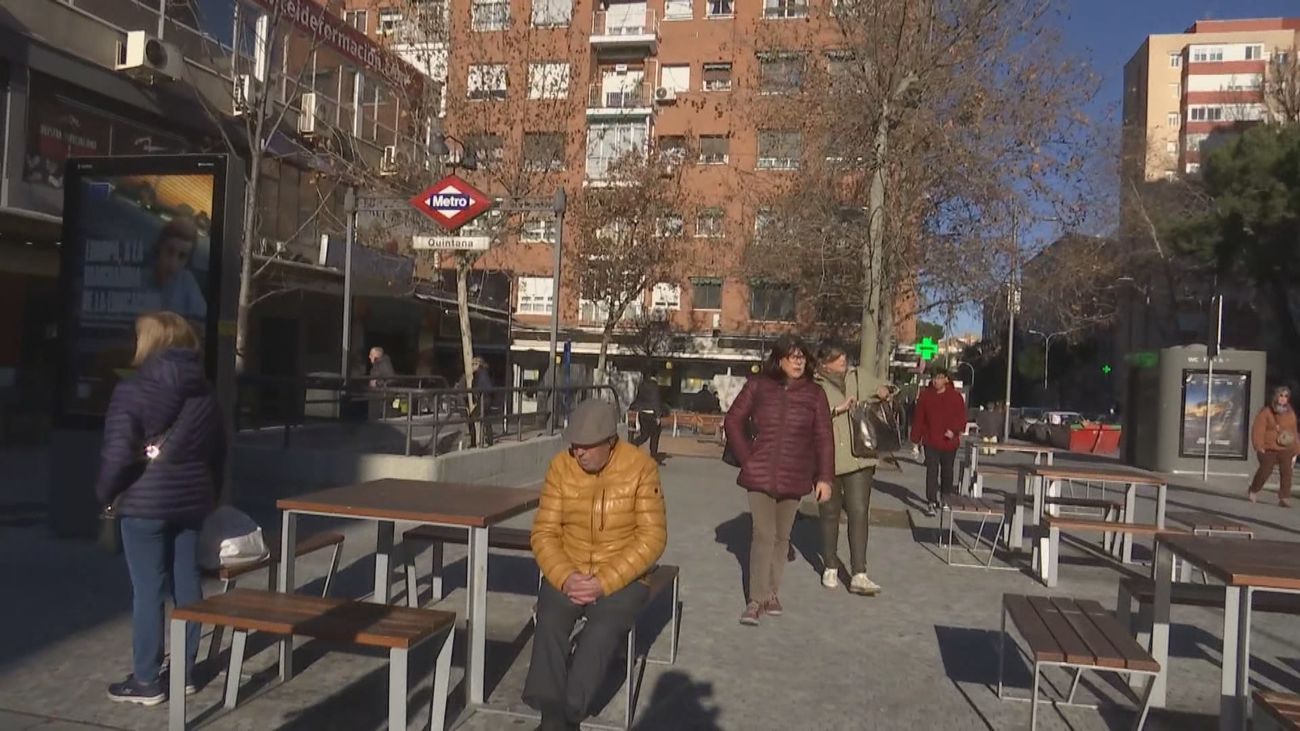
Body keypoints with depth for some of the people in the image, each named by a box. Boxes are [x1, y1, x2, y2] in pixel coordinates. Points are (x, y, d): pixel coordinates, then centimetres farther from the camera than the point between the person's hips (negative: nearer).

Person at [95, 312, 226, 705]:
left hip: (145, 502, -6)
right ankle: (184, 672, 21)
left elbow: (117, 454, -17)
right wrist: (211, 495, 21)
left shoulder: (132, 391, -12)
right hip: (191, 500, 6)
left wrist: (106, 493, -1)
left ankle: (147, 681, 10)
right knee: (186, 585, 11)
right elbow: (219, 451, 12)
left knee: (147, 589, 2)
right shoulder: (204, 393, 8)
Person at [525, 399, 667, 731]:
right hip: (568, 572, 3)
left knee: (603, 630, -29)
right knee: (549, 623, -26)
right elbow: (544, 532, -2)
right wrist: (565, 577, -20)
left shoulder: (641, 467, -12)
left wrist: (605, 582, -21)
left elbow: (652, 537, -13)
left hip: (624, 575, -2)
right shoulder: (560, 466, -3)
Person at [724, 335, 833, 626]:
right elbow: (733, 422, 4)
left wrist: (825, 477, -5)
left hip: (794, 478, 2)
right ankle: (757, 599, 1)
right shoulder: (757, 386, -2)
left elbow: (824, 438, 1)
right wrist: (746, 459, -2)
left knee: (782, 537, 12)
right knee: (763, 535, -7)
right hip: (760, 474, -2)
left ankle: (772, 593, 25)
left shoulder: (814, 394, 1)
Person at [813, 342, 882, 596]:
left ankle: (859, 576, -4)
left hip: (858, 457, 2)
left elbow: (882, 390, 25)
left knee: (859, 513, -5)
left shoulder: (858, 377, 8)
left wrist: (884, 392, 4)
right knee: (830, 515, 12)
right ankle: (830, 568, 28)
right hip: (828, 459, -2)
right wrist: (837, 409, -22)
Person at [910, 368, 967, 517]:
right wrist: (916, 438, 2)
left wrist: (954, 430, -19)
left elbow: (961, 417, -2)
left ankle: (945, 498, 35)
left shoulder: (955, 397, -4)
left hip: (949, 442, 1)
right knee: (932, 472, -7)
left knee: (947, 471, 16)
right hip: (931, 441, -1)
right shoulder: (925, 395, -1)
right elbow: (918, 418, 2)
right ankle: (931, 503, -9)